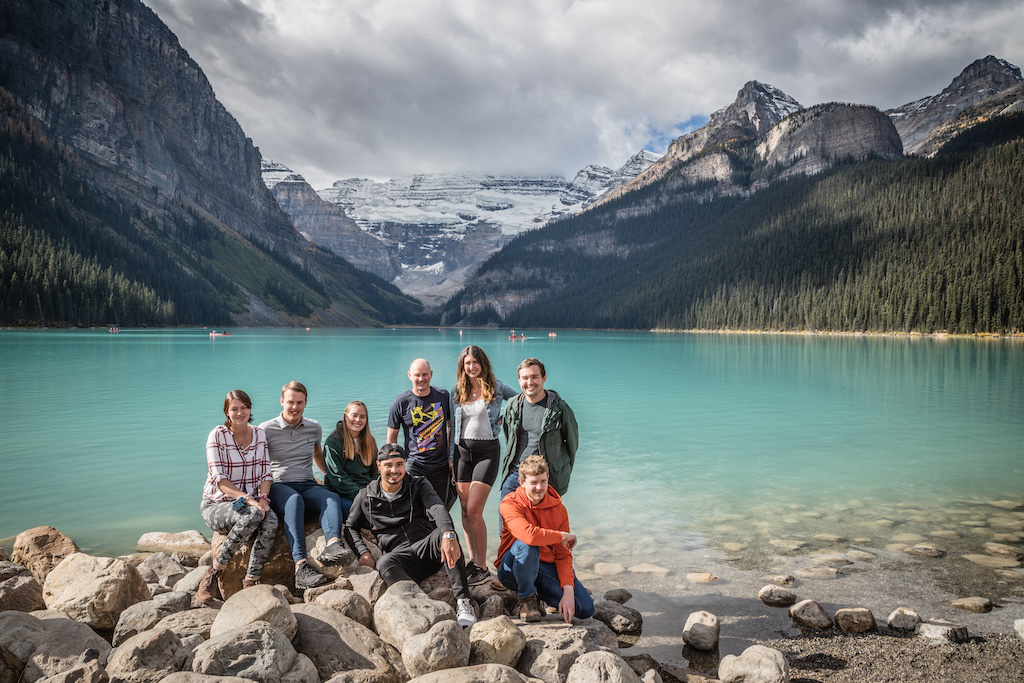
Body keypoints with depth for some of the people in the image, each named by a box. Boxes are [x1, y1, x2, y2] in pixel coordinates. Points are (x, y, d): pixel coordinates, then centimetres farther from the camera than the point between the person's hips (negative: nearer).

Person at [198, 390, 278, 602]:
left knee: (271, 522, -30)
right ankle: (213, 573, -20)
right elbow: (219, 479, -15)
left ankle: (250, 583, -22)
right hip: (216, 504, -3)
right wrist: (248, 499, -28)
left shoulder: (259, 435, 6)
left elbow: (265, 474, 5)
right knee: (252, 515, -35)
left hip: (251, 502, 4)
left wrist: (263, 498, -16)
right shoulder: (217, 435, -8)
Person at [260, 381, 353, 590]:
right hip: (279, 486, -3)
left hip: (308, 486, 4)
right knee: (294, 500, -40)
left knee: (332, 498, -32)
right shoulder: (267, 429, 4)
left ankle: (333, 545, -61)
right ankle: (301, 565, -55)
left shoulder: (314, 428, 16)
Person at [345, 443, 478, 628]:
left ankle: (462, 602, -35)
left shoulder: (419, 485, 5)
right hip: (399, 555, 0)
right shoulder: (366, 497, 10)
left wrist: (448, 534, -37)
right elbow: (350, 526, 20)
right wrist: (364, 552, -1)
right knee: (384, 564, -35)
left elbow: (437, 508, -14)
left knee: (443, 533, -33)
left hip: (426, 547, 0)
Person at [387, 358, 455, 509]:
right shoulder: (401, 403, -4)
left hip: (442, 465, 2)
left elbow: (451, 427, 13)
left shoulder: (443, 396, 3)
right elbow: (391, 438, 4)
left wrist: (452, 456, 7)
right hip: (414, 466, -2)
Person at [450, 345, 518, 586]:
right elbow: (453, 425, 13)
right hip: (461, 450, 4)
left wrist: (505, 417, -1)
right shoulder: (456, 392, 8)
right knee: (465, 510, 6)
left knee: (473, 510, -11)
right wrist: (451, 456, 10)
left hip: (487, 450, -4)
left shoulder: (496, 387, -2)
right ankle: (473, 561, 19)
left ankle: (482, 568, -3)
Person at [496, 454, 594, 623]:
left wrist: (568, 590, -20)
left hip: (546, 566, 4)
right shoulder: (510, 503, -18)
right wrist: (563, 536, -21)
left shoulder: (558, 508, -4)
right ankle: (526, 597, -12)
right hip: (513, 568, -4)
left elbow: (563, 554, -5)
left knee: (586, 609, -12)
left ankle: (537, 591, 12)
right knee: (527, 545, -37)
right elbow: (529, 534, -37)